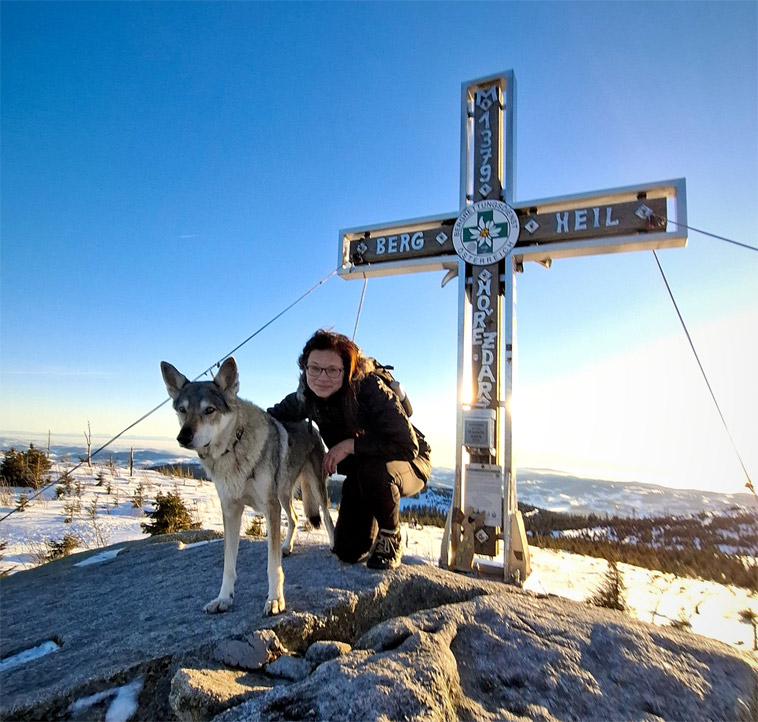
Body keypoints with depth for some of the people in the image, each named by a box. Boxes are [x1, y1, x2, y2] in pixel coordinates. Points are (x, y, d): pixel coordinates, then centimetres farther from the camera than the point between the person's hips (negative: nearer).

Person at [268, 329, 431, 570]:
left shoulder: (370, 389, -32)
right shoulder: (306, 397, -14)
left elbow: (408, 445, -38)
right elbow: (274, 416, 6)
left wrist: (351, 445, -35)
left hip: (410, 464, -5)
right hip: (360, 475, 5)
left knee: (374, 471, -39)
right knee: (347, 552, 1)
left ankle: (391, 538, -10)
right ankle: (373, 525, 34)